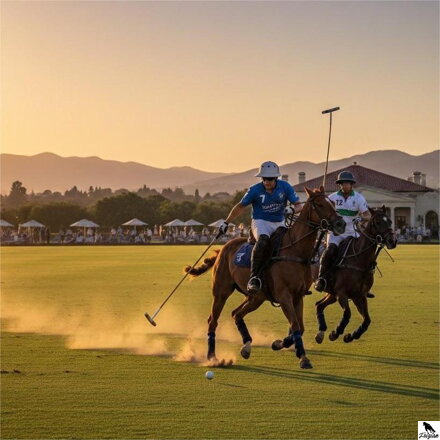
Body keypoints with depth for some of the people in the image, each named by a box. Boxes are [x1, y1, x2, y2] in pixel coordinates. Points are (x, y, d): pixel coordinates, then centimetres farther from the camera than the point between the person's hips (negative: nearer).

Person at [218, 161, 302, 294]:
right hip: (260, 223, -4)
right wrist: (226, 223, 6)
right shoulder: (255, 190, -9)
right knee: (263, 240, -37)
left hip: (279, 224, 4)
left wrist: (292, 210, -27)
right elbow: (240, 207, 3)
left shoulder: (285, 187, -4)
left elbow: (299, 206, -2)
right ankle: (254, 277, -44)